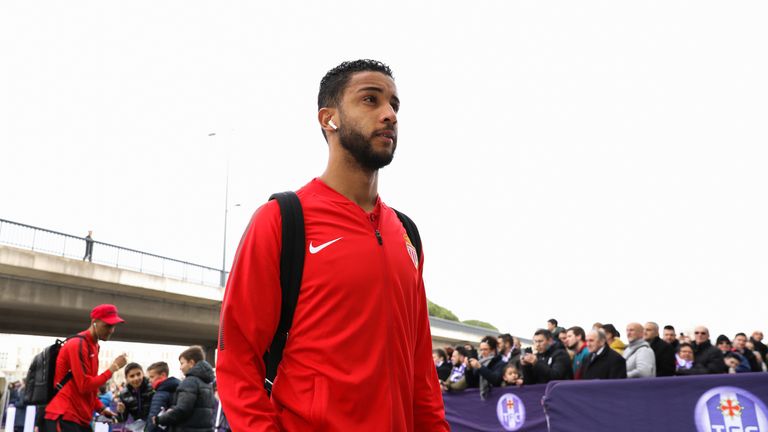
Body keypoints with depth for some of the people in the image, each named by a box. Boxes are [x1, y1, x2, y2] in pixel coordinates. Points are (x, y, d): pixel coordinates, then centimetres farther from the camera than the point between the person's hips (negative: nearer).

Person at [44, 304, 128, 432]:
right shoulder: (78, 344, -13)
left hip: (80, 418, 10)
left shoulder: (93, 345, 16)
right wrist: (113, 368, -12)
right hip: (64, 418, -10)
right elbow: (85, 386, -17)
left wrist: (101, 408, 12)